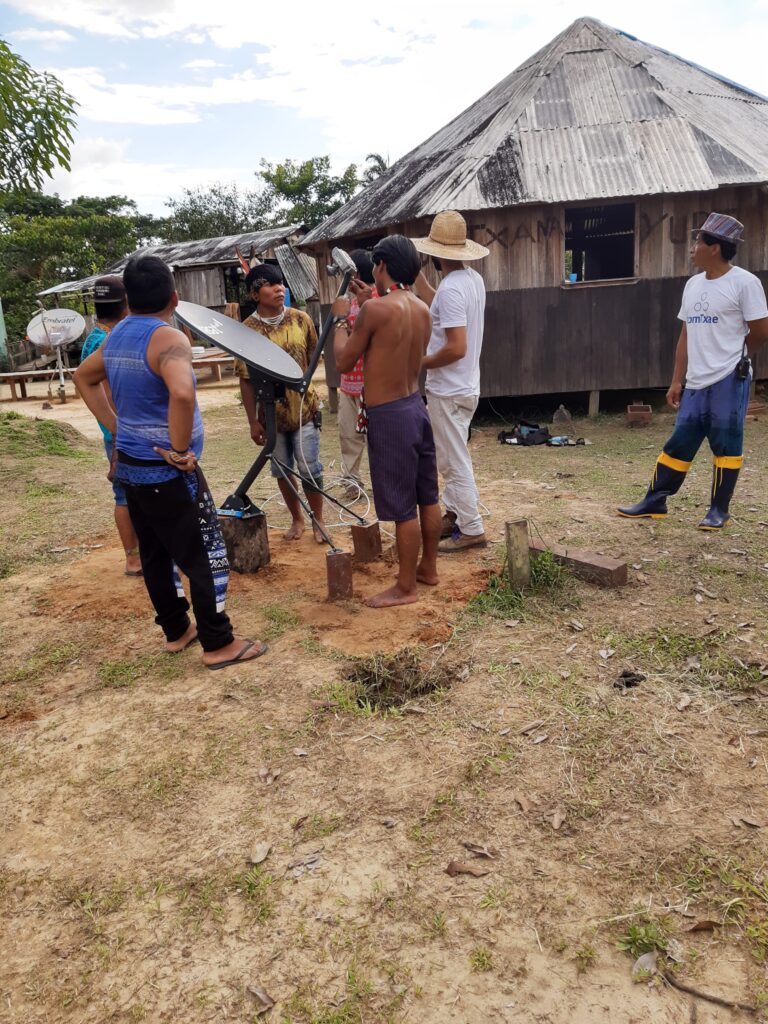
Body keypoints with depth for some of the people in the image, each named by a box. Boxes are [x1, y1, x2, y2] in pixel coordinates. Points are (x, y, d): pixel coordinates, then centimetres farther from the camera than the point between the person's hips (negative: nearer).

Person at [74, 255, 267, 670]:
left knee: (154, 554, 17)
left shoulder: (118, 335, 8)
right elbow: (181, 394, -39)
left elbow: (83, 377, 25)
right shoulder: (169, 339, -19)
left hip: (131, 466, 9)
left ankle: (176, 631, 31)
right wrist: (179, 449, -25)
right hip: (166, 472, -9)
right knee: (206, 556, 1)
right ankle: (218, 644, 9)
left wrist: (116, 426, 17)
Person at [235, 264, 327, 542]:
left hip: (303, 407, 0)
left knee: (309, 469, 2)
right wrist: (253, 421, -7)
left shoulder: (301, 319, -3)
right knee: (282, 471, 12)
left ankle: (318, 521, 20)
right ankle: (297, 519, 31)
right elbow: (245, 379, -6)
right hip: (271, 413, 0)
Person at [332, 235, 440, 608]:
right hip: (416, 407, 9)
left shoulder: (375, 308, -17)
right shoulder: (422, 310, 7)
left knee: (401, 507, 0)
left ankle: (405, 587, 11)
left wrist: (340, 319, 8)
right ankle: (428, 568, 31)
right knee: (426, 497, 16)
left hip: (389, 416, -8)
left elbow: (344, 362, -7)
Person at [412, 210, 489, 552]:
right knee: (451, 458, 21)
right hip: (463, 386, 10)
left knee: (455, 463, 0)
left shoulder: (451, 288, -23)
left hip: (449, 391, -10)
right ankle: (453, 516, 32)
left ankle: (472, 530, 9)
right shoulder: (472, 279, 6)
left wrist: (418, 363, -14)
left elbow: (456, 348, -28)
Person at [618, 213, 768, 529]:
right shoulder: (693, 285, 12)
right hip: (696, 382, 6)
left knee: (726, 445, 0)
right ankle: (655, 502, 14)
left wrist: (730, 356, 8)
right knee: (678, 443, 8)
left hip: (730, 380, -6)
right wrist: (676, 381, 11)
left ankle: (719, 510, 11)